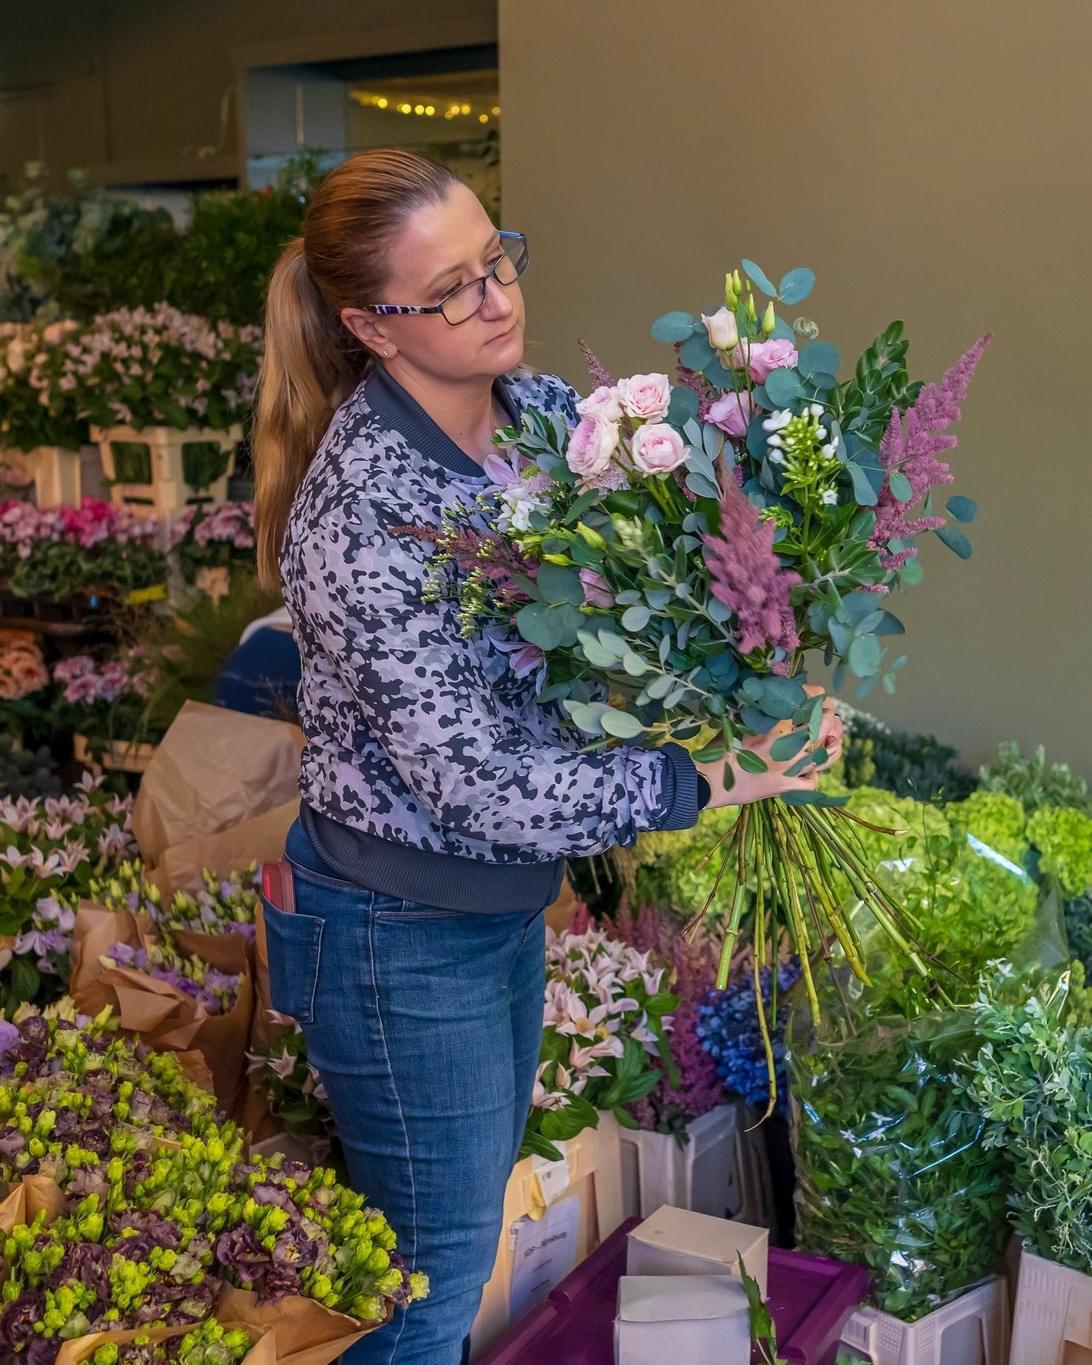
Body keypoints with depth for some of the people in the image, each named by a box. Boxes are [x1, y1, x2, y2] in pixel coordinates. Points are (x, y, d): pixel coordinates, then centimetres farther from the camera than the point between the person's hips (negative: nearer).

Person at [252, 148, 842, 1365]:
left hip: (506, 899, 7)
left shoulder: (545, 409, -6)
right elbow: (485, 789, -29)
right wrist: (708, 779, -23)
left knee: (476, 1208, 27)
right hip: (404, 937, -7)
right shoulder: (360, 515, -29)